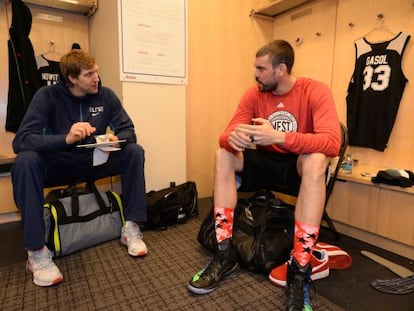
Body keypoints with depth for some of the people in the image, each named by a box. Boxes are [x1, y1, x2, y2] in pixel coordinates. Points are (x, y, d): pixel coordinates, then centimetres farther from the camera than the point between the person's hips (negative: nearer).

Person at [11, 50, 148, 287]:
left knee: (134, 151, -20)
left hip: (94, 163, 2)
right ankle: (37, 251, -25)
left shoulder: (106, 95, -5)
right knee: (26, 161, -32)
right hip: (57, 166, -2)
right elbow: (21, 140, -22)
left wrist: (117, 139, -30)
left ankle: (131, 228, -18)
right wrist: (66, 138, -40)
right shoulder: (48, 96, -12)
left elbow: (128, 130, -5)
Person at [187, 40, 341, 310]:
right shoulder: (254, 94, -4)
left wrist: (278, 136, -41)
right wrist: (234, 137, -38)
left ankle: (299, 271, -29)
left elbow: (332, 142, -29)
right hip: (265, 164, 4)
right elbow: (226, 135, -12)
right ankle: (225, 256, -18)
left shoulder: (315, 91, -15)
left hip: (299, 167, -3)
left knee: (316, 159, -36)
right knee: (223, 155, -18)